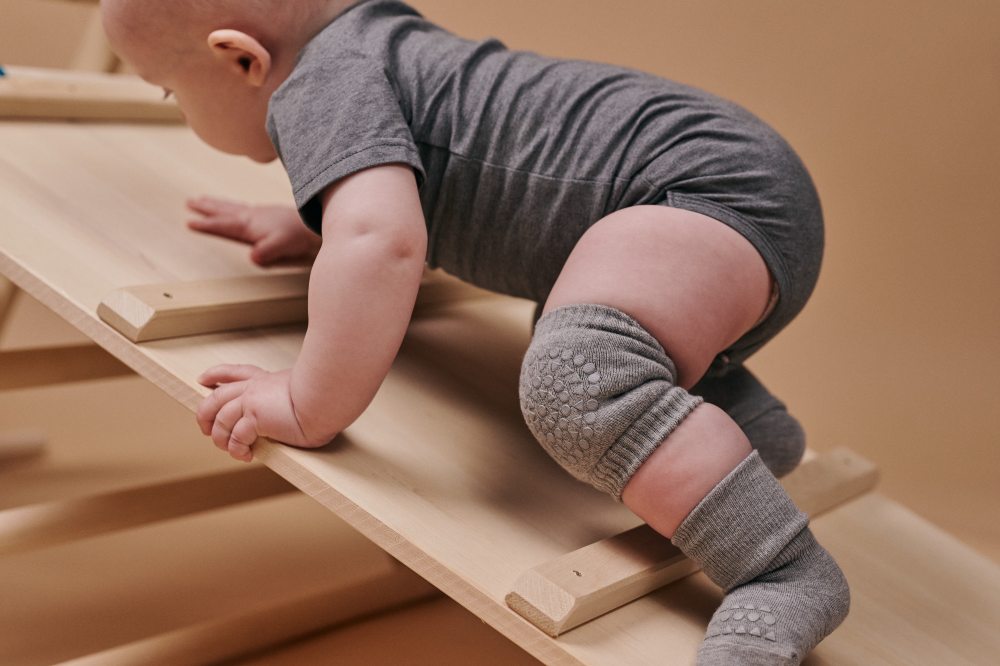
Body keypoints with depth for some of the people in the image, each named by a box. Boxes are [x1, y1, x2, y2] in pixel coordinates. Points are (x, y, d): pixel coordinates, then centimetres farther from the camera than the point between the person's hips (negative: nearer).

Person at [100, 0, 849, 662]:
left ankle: (784, 568, -26)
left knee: (576, 378, -33)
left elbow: (380, 242, -31)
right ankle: (743, 417, 15)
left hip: (711, 182, -11)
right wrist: (307, 228, 31)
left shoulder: (318, 89, -12)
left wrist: (309, 408, -20)